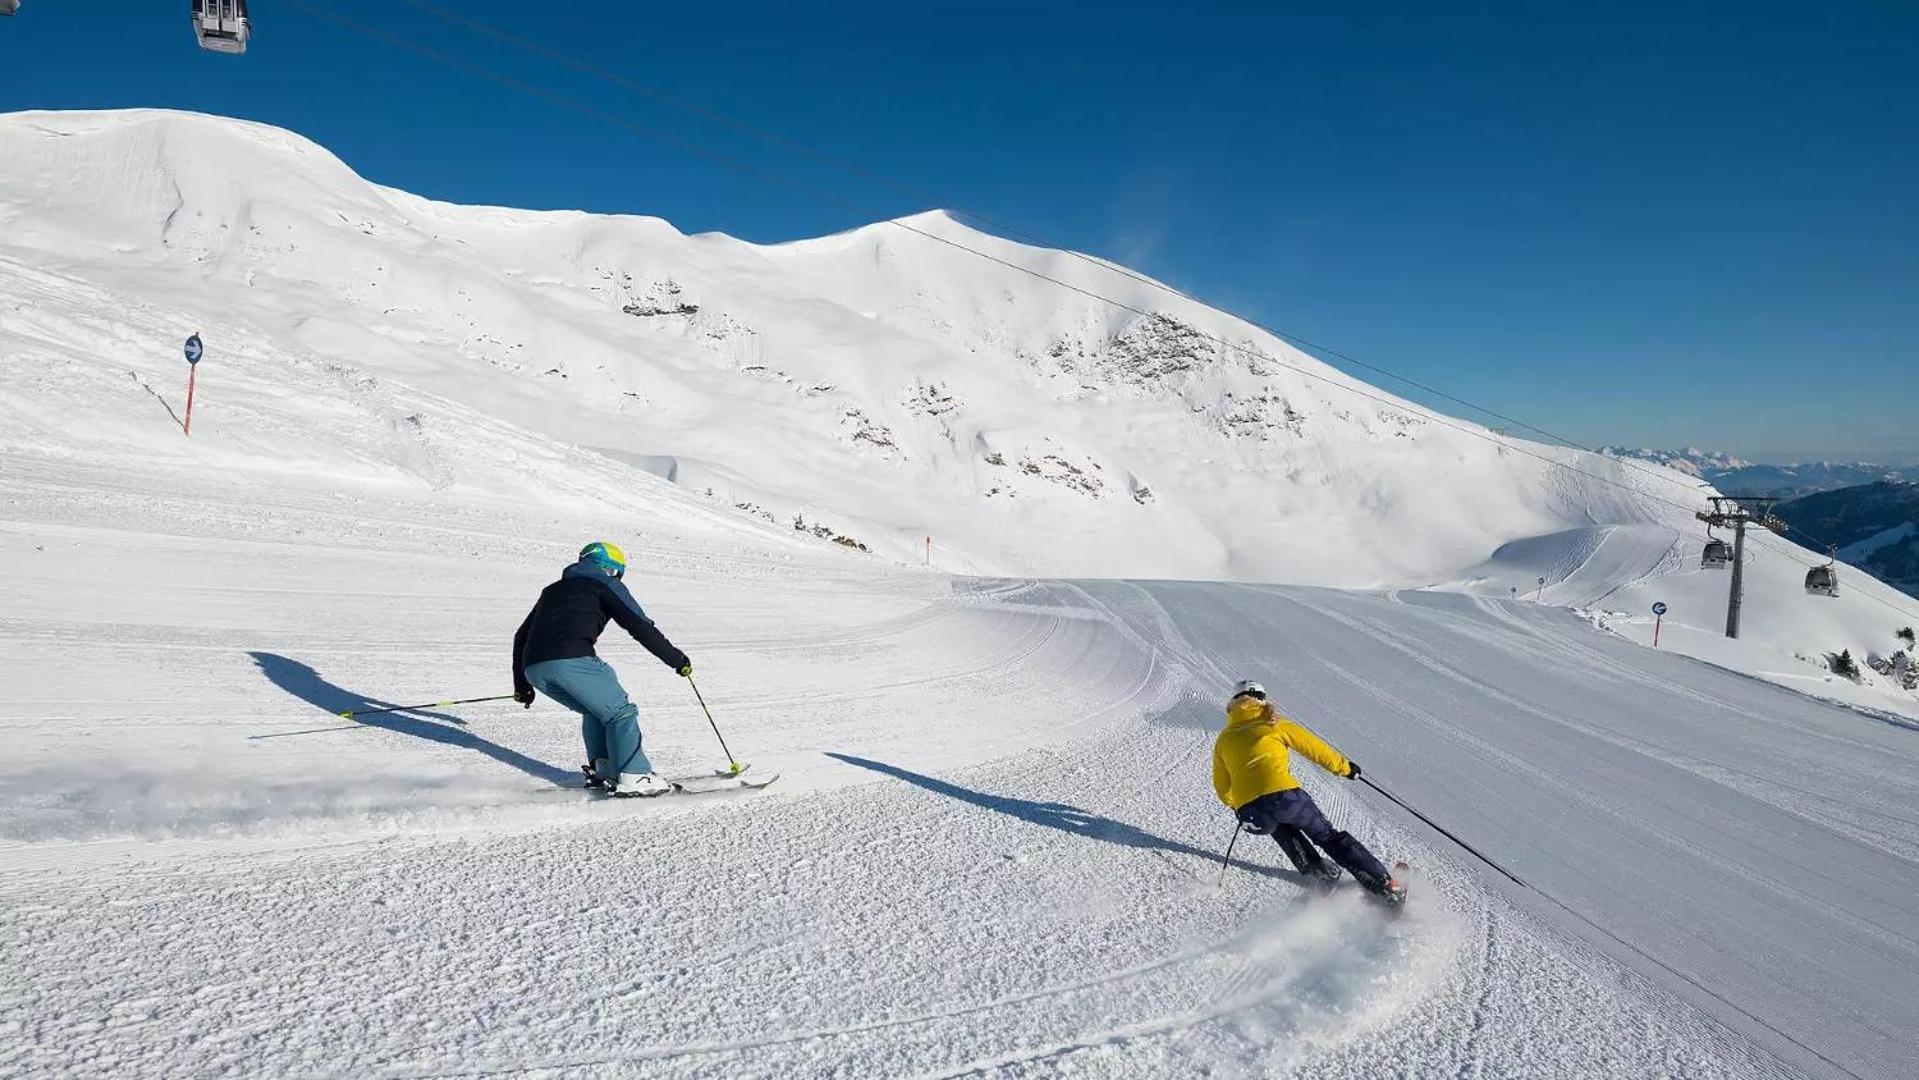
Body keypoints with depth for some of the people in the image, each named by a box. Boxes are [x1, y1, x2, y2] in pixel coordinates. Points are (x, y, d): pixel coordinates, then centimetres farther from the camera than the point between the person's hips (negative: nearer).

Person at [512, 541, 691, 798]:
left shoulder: (552, 590, 34)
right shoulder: (605, 585, 15)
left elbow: (521, 637, 37)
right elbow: (641, 627, 6)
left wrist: (521, 685, 44)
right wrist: (677, 659, 13)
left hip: (533, 669, 7)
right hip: (572, 660, -7)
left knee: (596, 711, 24)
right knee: (620, 712, 4)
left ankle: (602, 769, 12)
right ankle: (633, 777, -8)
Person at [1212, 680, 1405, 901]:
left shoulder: (1223, 740, 19)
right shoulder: (1274, 725, 10)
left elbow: (1223, 788, 28)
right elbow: (1316, 748, 17)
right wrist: (1344, 767, 33)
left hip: (1252, 816, 2)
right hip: (1285, 797, -2)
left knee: (1280, 826, 36)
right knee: (1328, 836, 18)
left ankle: (1320, 875, 26)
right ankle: (1383, 883, 13)